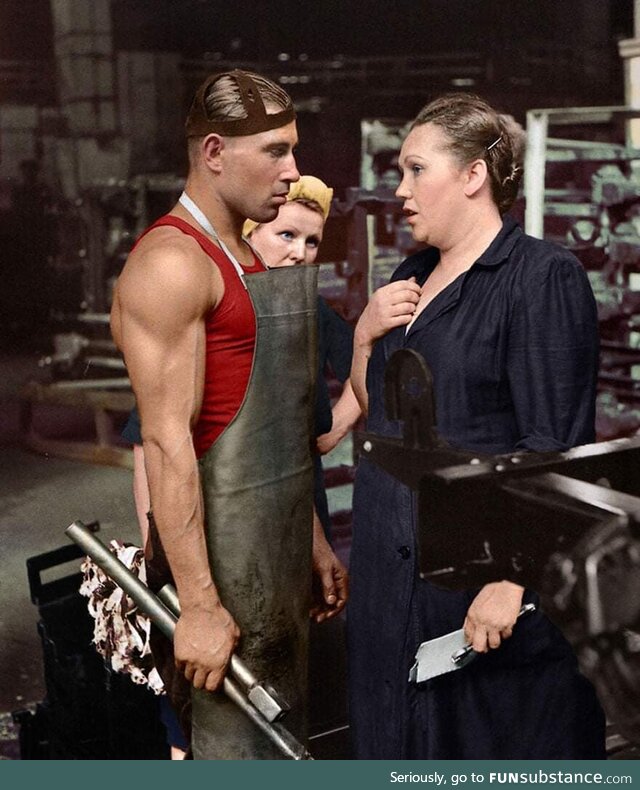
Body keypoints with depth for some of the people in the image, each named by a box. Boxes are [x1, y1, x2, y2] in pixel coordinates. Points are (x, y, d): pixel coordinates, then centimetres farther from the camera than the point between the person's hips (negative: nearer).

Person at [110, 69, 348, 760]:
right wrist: (198, 605, -23)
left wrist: (312, 538, 18)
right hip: (219, 557, -9)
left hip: (277, 553, 9)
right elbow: (167, 441, -22)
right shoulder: (172, 262, -16)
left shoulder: (250, 256, 14)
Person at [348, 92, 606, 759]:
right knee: (399, 747, 16)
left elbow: (553, 449, -18)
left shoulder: (542, 277, -11)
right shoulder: (412, 278, 14)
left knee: (498, 753, 6)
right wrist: (365, 336, 2)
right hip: (393, 577, 8)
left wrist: (508, 580, -23)